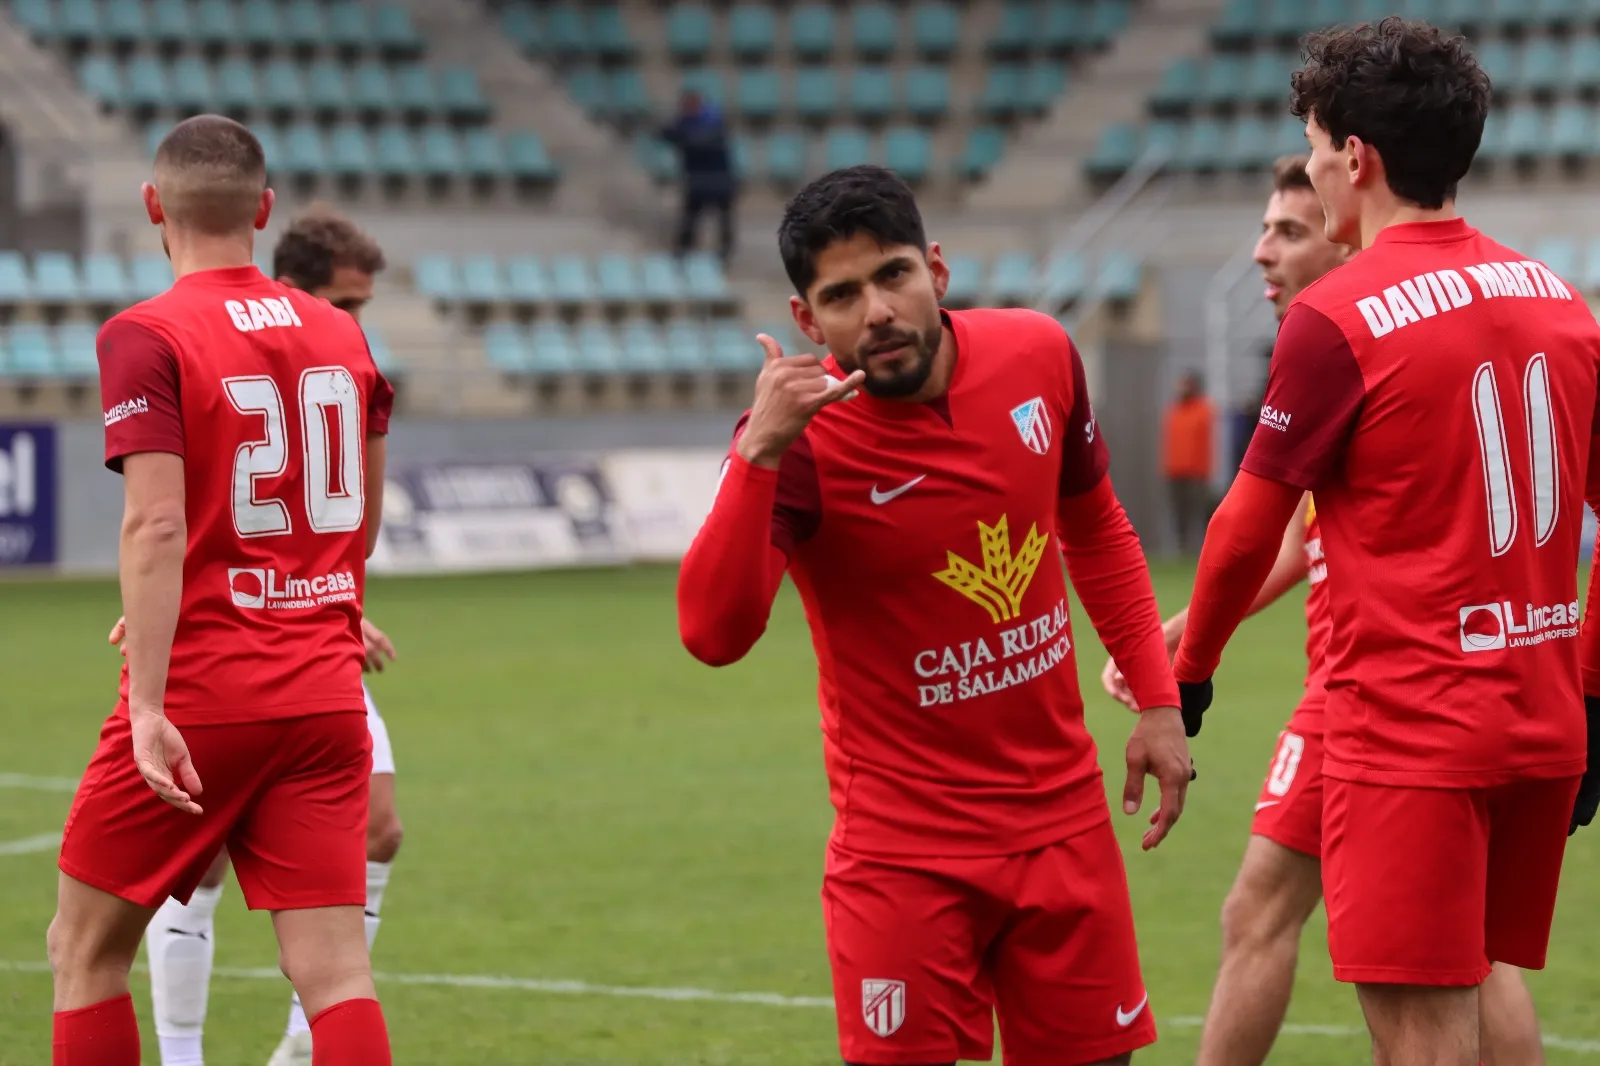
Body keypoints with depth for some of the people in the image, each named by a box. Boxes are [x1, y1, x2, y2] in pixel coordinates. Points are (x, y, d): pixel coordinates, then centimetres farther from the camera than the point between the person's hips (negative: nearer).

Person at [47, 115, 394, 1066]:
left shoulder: (147, 337, -9)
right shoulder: (342, 336, 9)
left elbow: (157, 525, -19)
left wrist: (149, 705, -21)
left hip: (199, 700, -5)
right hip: (323, 695, 5)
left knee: (87, 951, 11)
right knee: (334, 969, -1)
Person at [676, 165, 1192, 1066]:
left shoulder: (1038, 355, -4)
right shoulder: (798, 436, -18)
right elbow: (714, 634, -32)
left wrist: (1159, 700, 9)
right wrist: (760, 453, -41)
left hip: (1063, 814, 4)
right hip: (904, 847, -4)